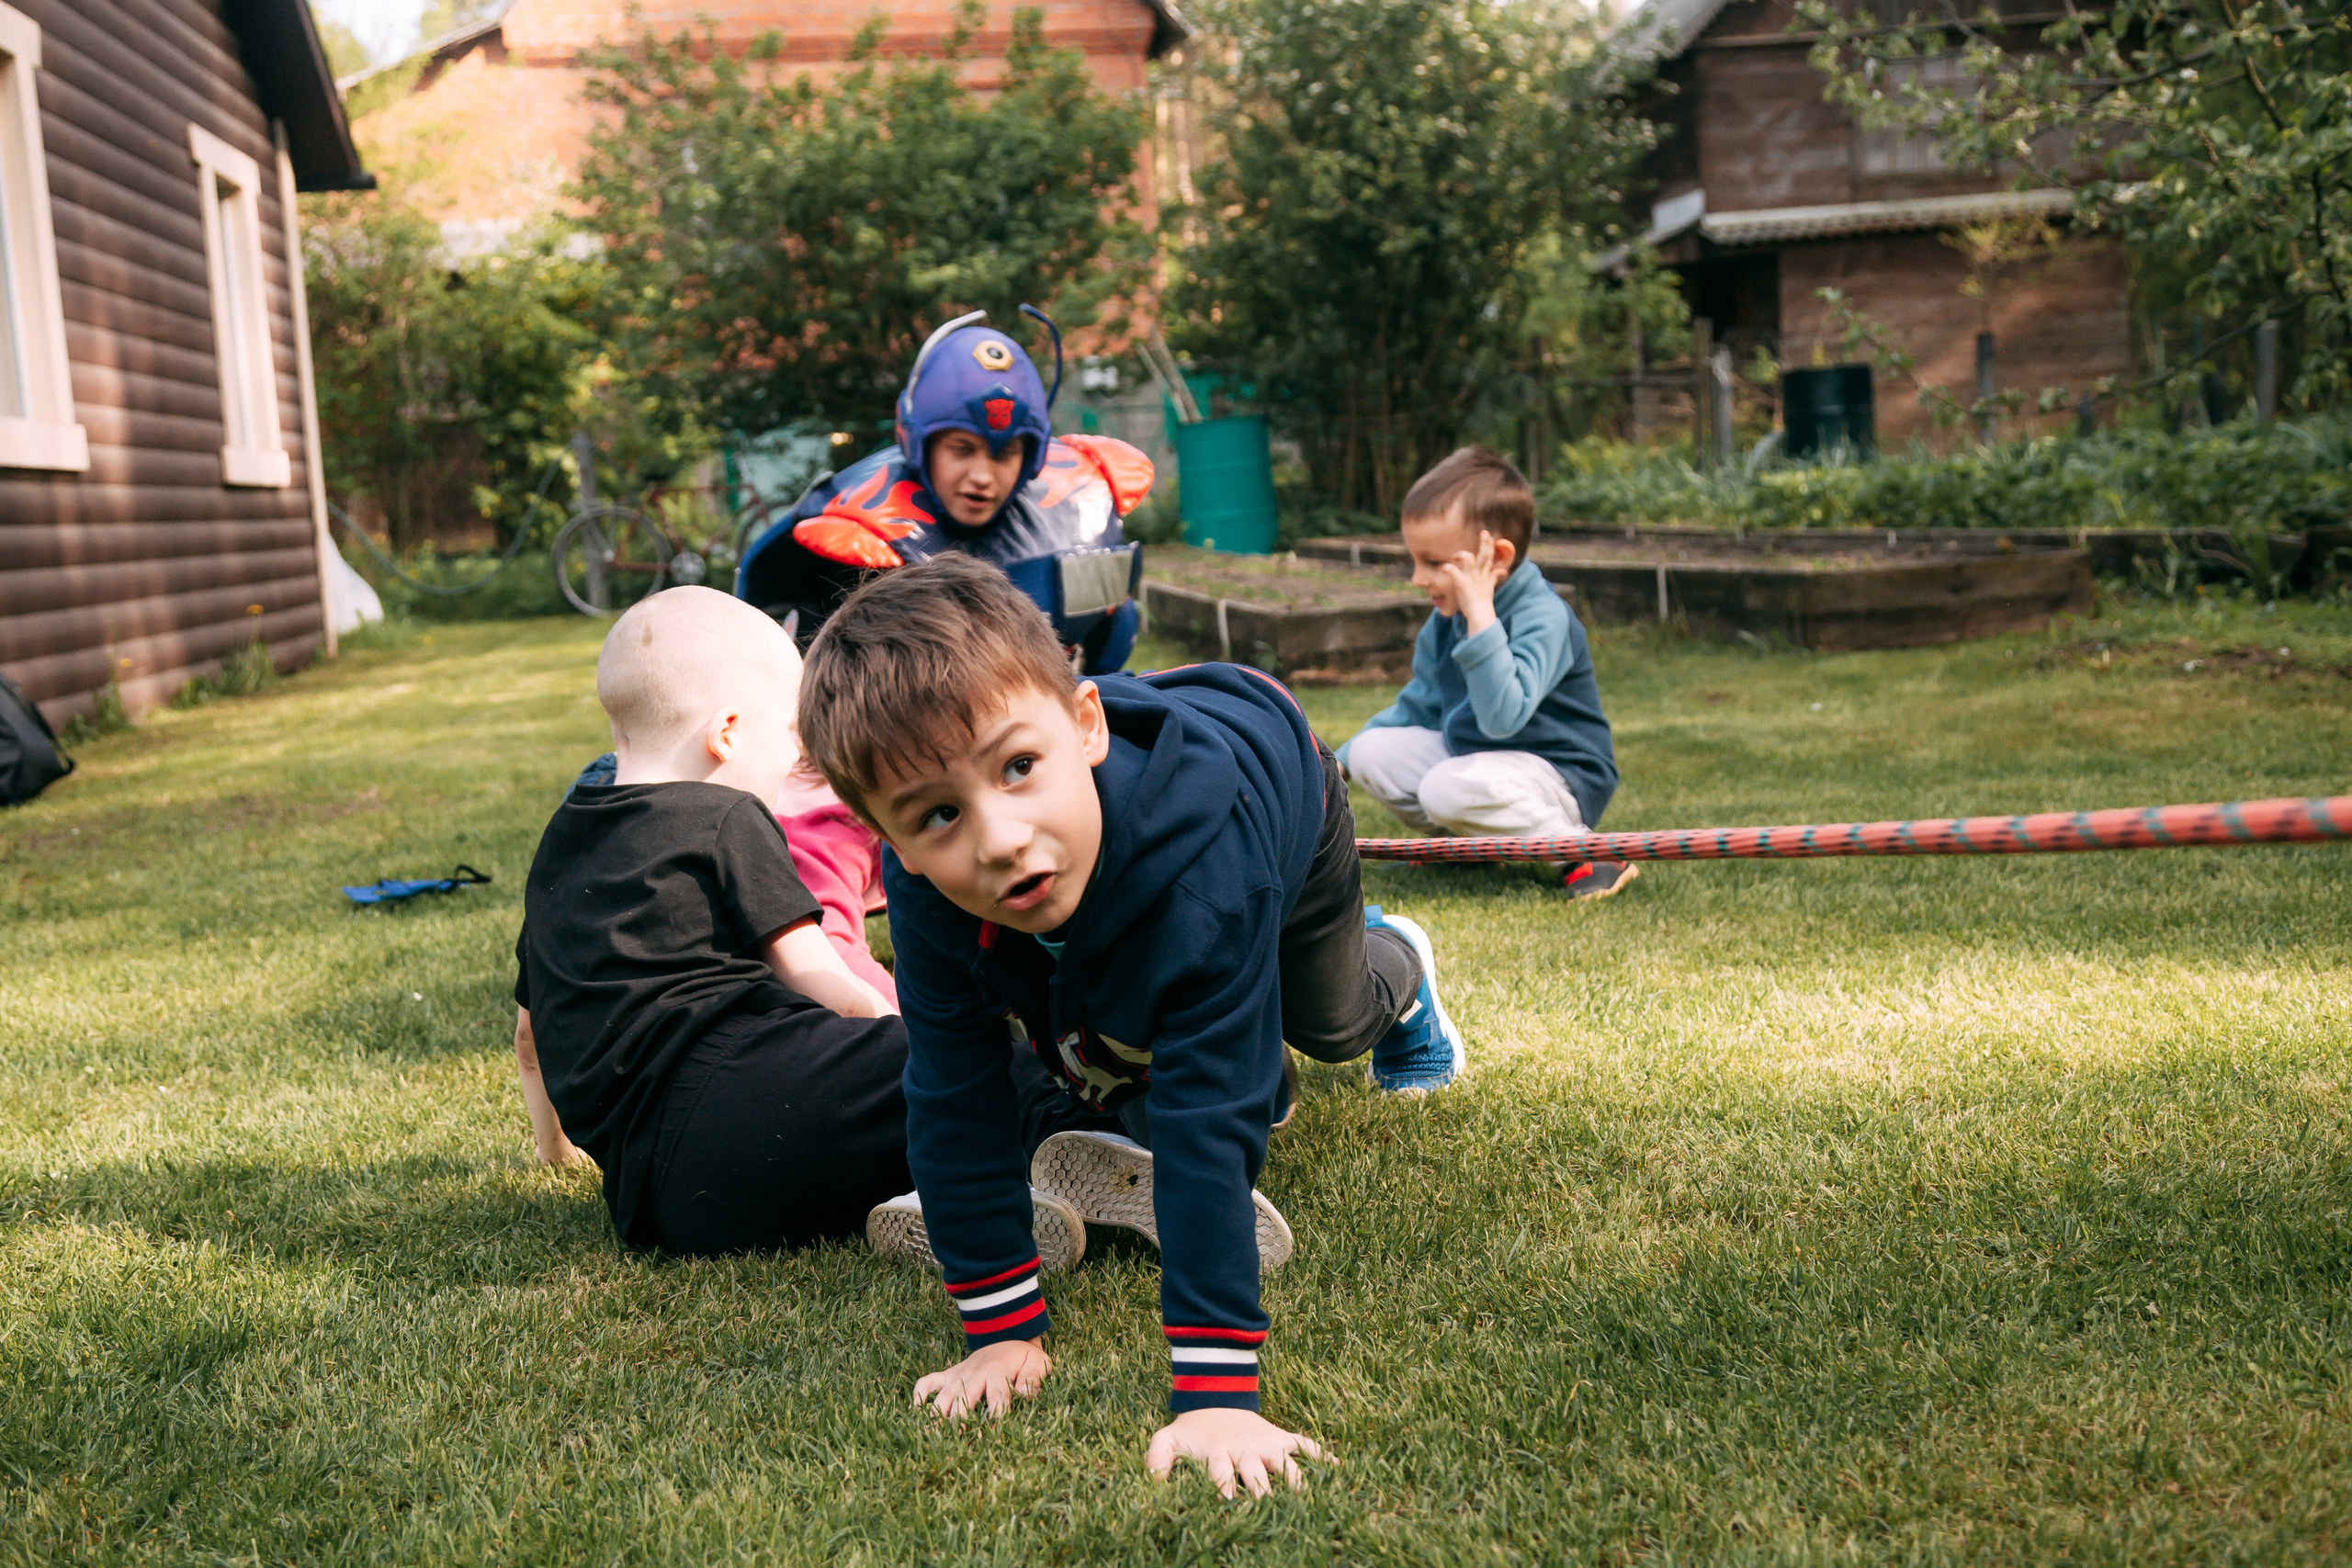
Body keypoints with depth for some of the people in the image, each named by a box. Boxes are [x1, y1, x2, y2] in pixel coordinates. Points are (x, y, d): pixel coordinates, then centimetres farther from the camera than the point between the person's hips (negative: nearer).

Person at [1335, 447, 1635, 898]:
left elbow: (1503, 718, -40)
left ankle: (1581, 851, -16)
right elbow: (1417, 708, 16)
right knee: (1371, 752, -3)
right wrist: (1337, 762, 11)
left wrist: (1481, 615, -40)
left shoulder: (1542, 616, -25)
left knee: (1449, 788, -33)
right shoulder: (1446, 617, 1)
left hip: (1561, 776, -8)